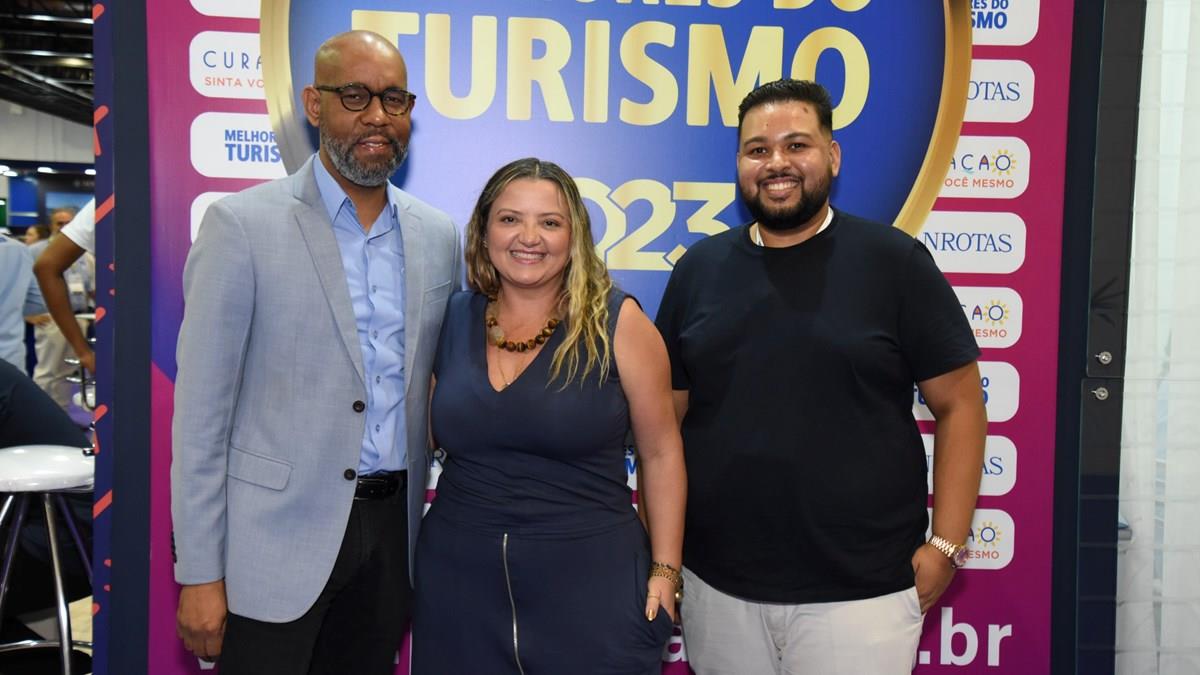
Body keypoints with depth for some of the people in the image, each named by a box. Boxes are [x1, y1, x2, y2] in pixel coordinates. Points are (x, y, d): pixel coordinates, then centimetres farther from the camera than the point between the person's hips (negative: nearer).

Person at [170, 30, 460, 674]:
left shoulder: (439, 235, 6)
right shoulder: (242, 224, -7)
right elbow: (201, 409, -8)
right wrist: (199, 573, -9)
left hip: (391, 528, 4)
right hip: (278, 537, -4)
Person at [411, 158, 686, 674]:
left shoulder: (617, 321, -8)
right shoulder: (453, 319, 2)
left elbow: (660, 453, -3)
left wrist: (665, 570, -4)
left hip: (589, 579, -3)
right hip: (458, 578, 3)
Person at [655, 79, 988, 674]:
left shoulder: (894, 261, -5)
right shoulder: (699, 269, 4)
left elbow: (959, 407, -2)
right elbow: (665, 418, 7)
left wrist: (945, 546, -7)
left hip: (861, 592, -3)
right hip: (716, 585, 3)